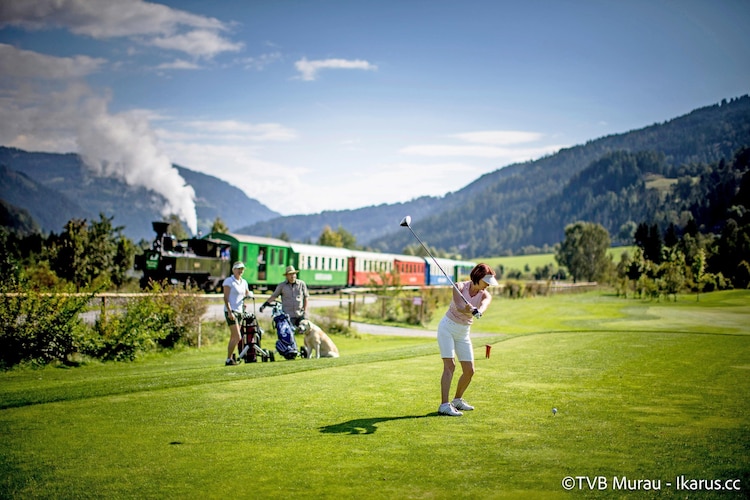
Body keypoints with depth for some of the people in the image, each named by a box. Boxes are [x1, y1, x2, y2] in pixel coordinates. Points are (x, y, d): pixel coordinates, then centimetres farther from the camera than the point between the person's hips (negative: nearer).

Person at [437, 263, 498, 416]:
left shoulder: (486, 296, -5)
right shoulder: (459, 286, -13)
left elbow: (483, 307, -30)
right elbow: (459, 307, -31)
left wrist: (475, 310, -53)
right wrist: (466, 310, -54)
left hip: (464, 333, 5)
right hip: (447, 327, -5)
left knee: (469, 371, 3)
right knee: (450, 365, -18)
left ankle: (457, 400, 25)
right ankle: (444, 405, -22)